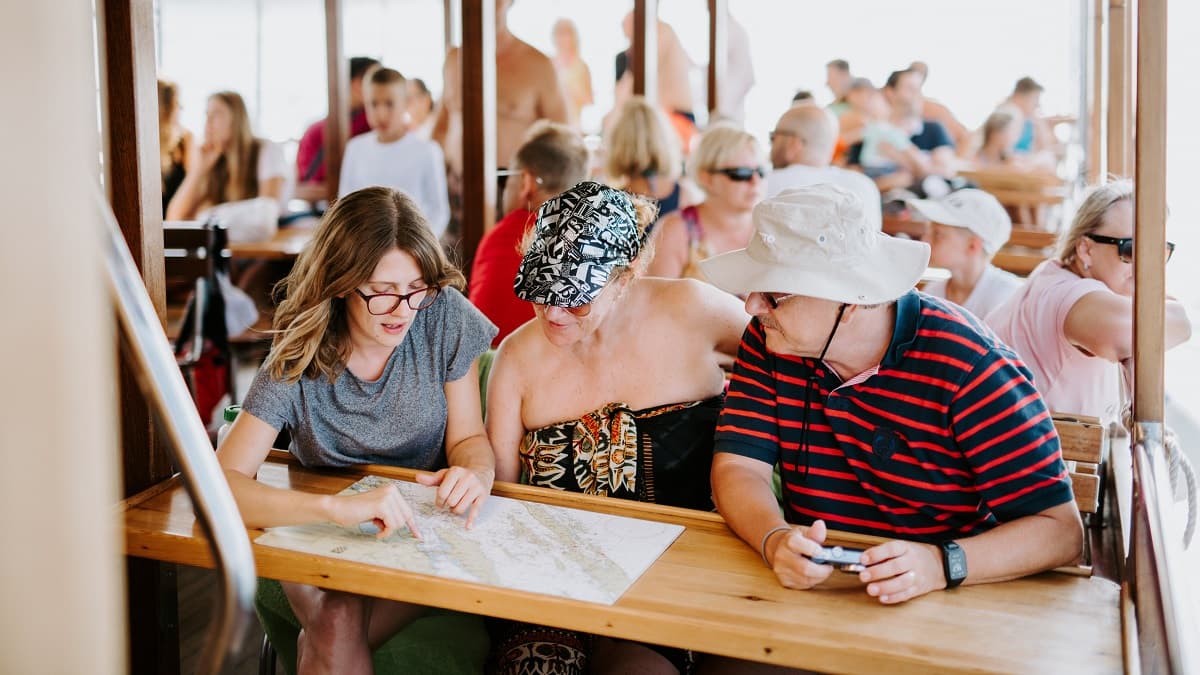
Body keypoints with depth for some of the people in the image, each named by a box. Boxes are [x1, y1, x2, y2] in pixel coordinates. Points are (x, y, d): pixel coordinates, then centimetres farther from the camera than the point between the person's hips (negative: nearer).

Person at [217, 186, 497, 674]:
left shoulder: (446, 318, -10)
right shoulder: (297, 359, -15)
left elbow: (468, 437, 1)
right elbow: (221, 482, -24)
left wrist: (475, 470, -25)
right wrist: (337, 507, -39)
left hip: (422, 529, 1)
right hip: (322, 543, 0)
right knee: (337, 620, -31)